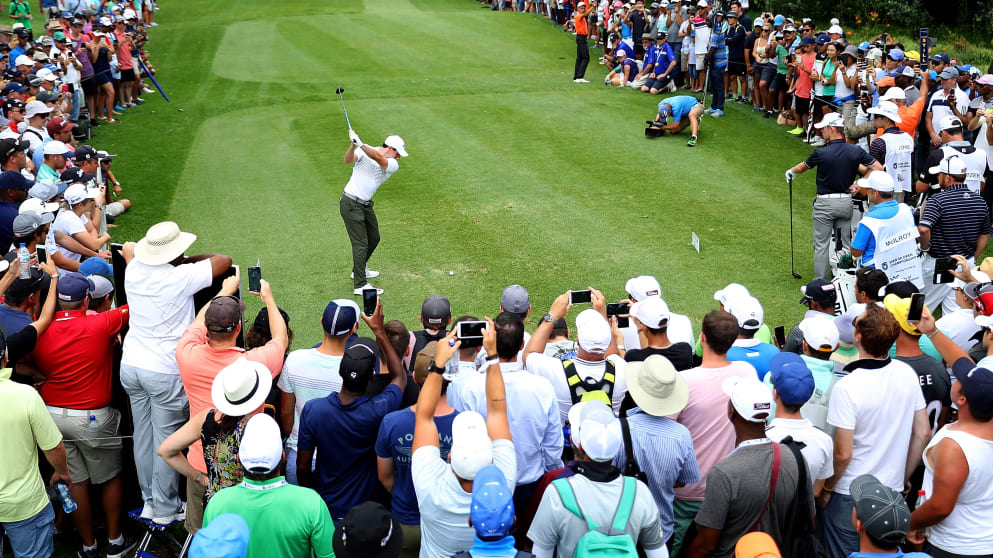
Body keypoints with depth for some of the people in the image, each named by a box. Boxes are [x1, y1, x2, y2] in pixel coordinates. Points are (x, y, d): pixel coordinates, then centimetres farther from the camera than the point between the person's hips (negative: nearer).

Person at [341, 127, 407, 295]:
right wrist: (353, 144, -43)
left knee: (374, 238, 19)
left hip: (366, 204, 7)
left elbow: (379, 159, -23)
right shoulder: (364, 150, -8)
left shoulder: (393, 165, -2)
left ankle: (359, 270, 42)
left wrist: (360, 144, -37)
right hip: (351, 204, -7)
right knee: (360, 243, -9)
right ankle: (360, 285, -6)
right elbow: (348, 160, -25)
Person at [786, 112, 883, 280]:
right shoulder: (856, 151, -5)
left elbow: (803, 167, 4)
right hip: (846, 201, 4)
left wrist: (791, 172, 26)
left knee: (821, 245, 5)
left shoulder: (821, 153, -15)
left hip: (825, 203, -4)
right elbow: (879, 168, -4)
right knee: (845, 244, 14)